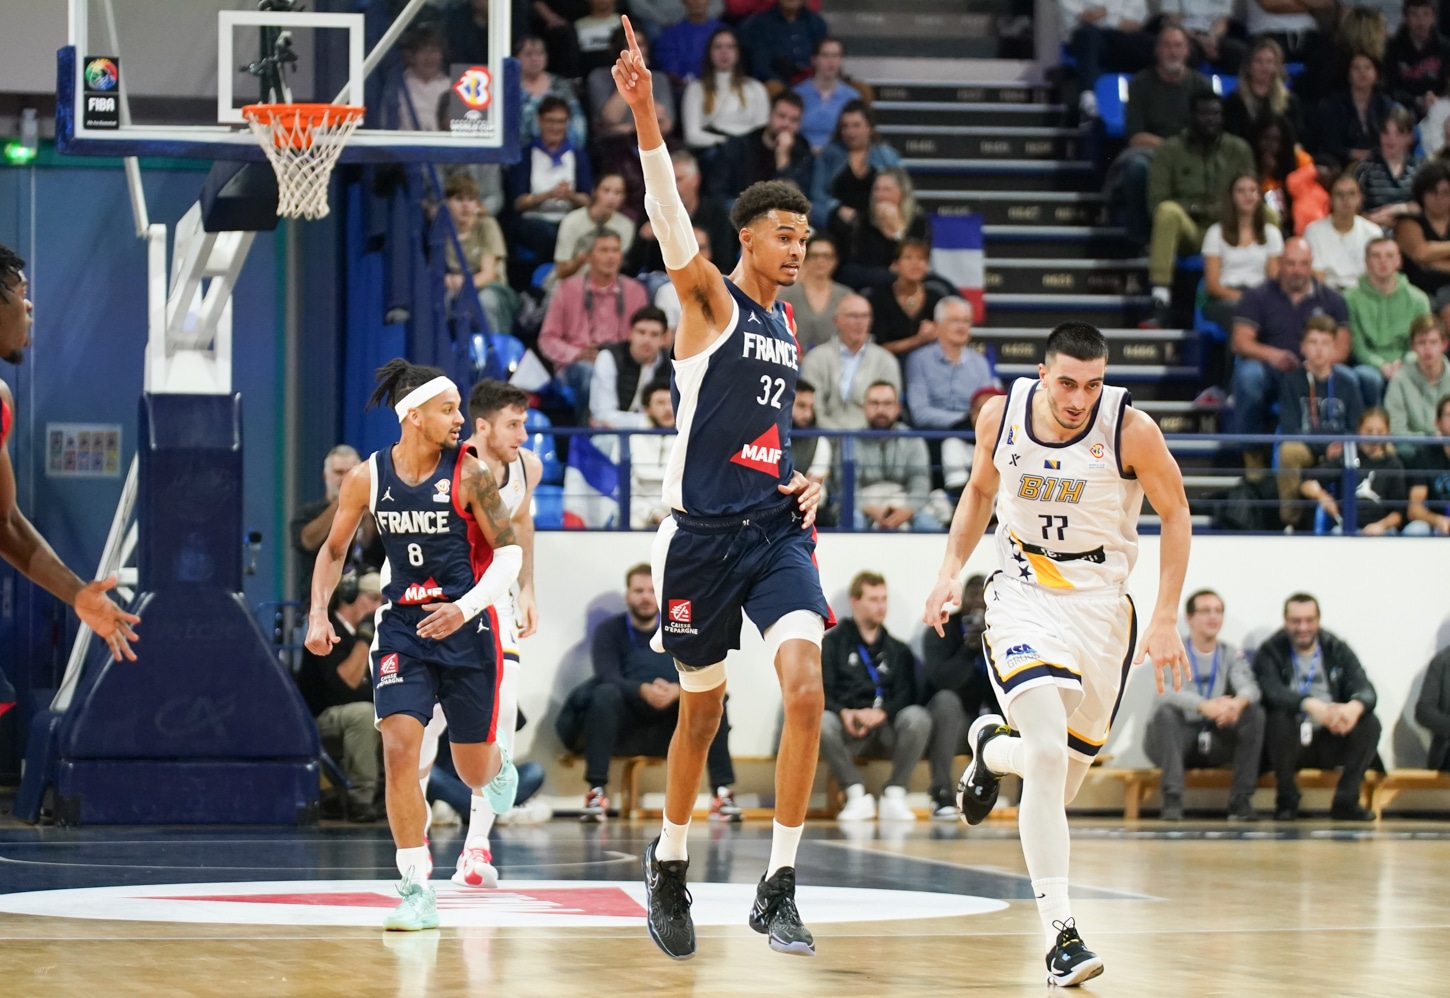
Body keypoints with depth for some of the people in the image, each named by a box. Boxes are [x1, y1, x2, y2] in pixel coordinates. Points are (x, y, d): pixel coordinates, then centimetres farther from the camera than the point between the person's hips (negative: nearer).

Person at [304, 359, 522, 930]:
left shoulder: (469, 475, -11)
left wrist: (464, 608, -21)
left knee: (475, 771, 9)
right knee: (398, 750, -17)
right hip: (402, 627, 1)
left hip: (466, 627, -1)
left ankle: (499, 764, 50)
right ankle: (418, 891, -11)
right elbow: (334, 549, 10)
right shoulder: (368, 478, -4)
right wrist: (319, 613, -2)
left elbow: (509, 552, -8)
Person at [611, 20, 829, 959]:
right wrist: (645, 113, -37)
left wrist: (804, 481, 9)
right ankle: (669, 867, 32)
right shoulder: (709, 298, -4)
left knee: (806, 688, -17)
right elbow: (668, 212, -22)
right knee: (702, 710, 8)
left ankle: (779, 889, -13)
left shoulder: (786, 324, 15)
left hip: (776, 528, 4)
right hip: (703, 531, -4)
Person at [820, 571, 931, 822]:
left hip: (887, 729, 2)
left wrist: (882, 713, -16)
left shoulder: (898, 651, 21)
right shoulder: (832, 643, 13)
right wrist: (844, 713, -20)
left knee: (917, 716, -30)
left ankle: (894, 796, -22)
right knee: (821, 723, -36)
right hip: (848, 729, -2)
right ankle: (857, 795, -22)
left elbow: (906, 696, 6)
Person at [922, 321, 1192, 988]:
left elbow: (1175, 515, -3)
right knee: (1048, 751, -24)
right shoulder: (1001, 417, -8)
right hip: (1023, 600, -1)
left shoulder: (1130, 431, -16)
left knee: (1061, 781, 9)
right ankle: (1059, 932, -20)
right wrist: (951, 573, 2)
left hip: (1102, 607, 1)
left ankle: (991, 747, 47)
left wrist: (1165, 620, -7)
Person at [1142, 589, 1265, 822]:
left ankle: (1241, 800, -22)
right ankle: (1172, 800, -39)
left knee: (1254, 713, -19)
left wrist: (1238, 702, -37)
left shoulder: (1231, 654, 8)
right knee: (1165, 713, -33)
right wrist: (1205, 706, -43)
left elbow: (1250, 687, -11)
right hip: (1178, 740, -3)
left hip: (1215, 742, 3)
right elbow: (1169, 691, -24)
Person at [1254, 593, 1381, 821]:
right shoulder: (1270, 652, -1)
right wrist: (1313, 706, -40)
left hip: (1330, 742, 2)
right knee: (1281, 719, -34)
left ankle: (1346, 800, -8)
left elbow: (1365, 689, -8)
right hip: (1291, 742, -2)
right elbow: (1272, 691, -21)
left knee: (1370, 723, -22)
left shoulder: (1338, 651, 7)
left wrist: (1355, 706, -35)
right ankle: (1287, 800, -11)